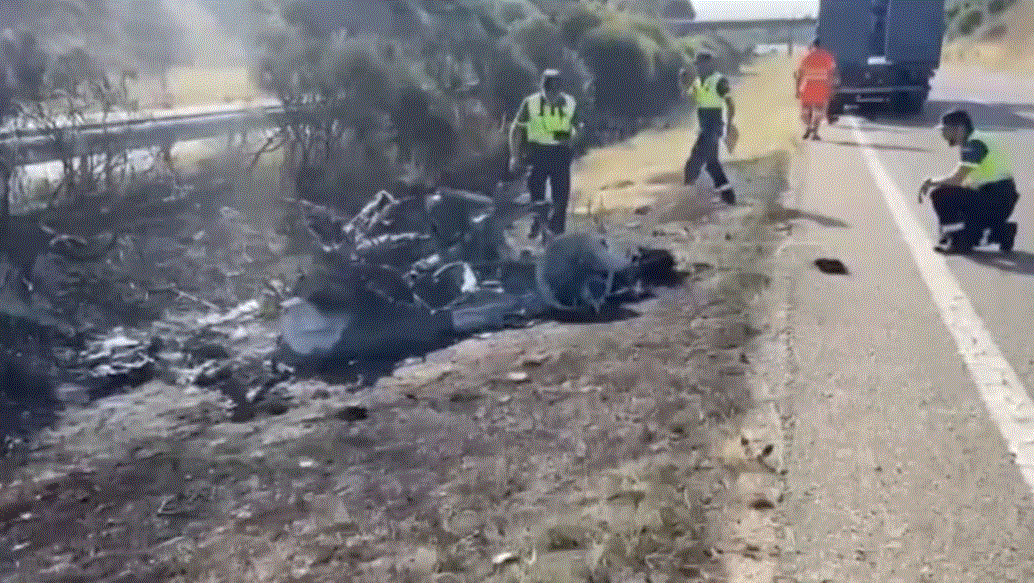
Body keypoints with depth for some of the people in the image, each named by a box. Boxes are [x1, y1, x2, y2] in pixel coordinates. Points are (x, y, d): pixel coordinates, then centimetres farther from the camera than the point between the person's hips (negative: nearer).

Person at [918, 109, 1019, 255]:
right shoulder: (978, 141, 18)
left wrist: (932, 181, -4)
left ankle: (959, 242, -12)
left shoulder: (974, 143, -14)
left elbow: (956, 179, -21)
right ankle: (1001, 230, 14)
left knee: (939, 193, -16)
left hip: (993, 202, -10)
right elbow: (965, 183, 22)